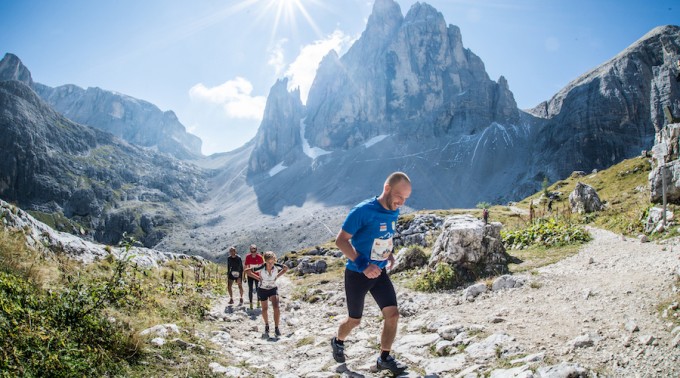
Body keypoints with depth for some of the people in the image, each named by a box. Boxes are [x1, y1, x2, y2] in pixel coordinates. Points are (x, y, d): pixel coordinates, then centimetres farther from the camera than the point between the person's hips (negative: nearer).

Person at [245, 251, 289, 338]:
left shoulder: (276, 266, -20)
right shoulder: (261, 268, -27)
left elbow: (286, 268, 2)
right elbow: (247, 271, -18)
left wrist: (277, 276, -7)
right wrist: (257, 278, -18)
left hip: (273, 289, 0)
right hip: (262, 290, 0)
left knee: (276, 307, -18)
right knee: (264, 309, 13)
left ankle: (276, 328, -10)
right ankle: (266, 325, 39)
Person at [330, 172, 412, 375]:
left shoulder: (394, 212, -1)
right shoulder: (363, 211, -24)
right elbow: (341, 240, -22)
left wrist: (388, 253, 2)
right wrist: (363, 264, -30)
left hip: (379, 273, 6)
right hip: (357, 274, -6)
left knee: (393, 314, -5)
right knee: (354, 320, 11)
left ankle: (385, 358, 13)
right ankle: (338, 342, 43)